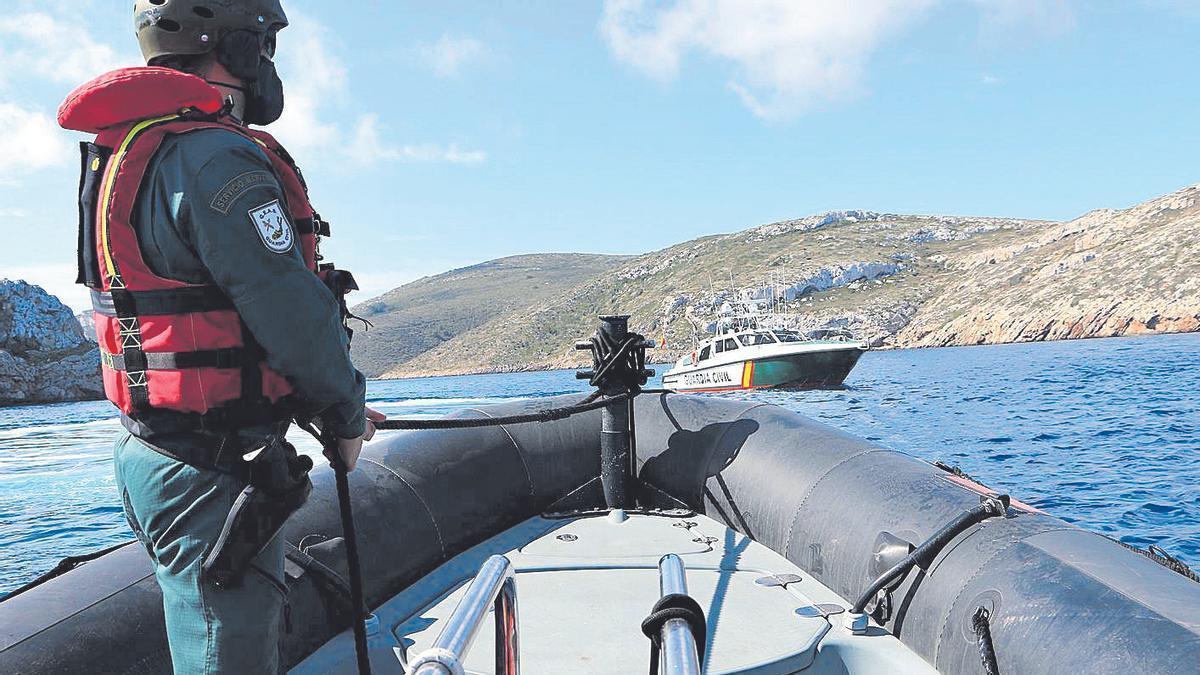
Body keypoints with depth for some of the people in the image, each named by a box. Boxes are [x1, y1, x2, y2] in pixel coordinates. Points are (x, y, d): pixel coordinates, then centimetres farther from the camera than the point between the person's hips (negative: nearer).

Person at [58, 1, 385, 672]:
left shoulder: (126, 153, 14)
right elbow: (294, 314, -22)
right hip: (211, 472, -10)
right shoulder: (218, 158, -19)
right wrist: (347, 414, -2)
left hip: (154, 447, 10)